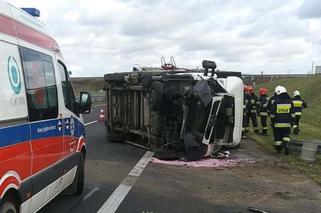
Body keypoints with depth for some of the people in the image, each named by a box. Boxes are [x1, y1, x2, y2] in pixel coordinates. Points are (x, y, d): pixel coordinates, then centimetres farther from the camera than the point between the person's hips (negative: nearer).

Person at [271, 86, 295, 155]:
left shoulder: (276, 102, -8)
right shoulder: (290, 102, 1)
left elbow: (272, 113, -4)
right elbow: (292, 114, 5)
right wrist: (292, 121, 14)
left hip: (278, 123, -2)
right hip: (287, 123, 2)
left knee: (278, 137, 8)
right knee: (286, 136, 15)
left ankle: (278, 149, 14)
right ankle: (286, 145, -8)